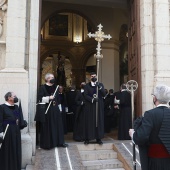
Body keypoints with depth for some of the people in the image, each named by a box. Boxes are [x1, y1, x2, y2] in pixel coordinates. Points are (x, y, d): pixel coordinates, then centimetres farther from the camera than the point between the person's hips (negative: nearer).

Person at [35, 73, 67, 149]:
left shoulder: (55, 87, 13)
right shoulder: (43, 87, -6)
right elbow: (40, 98, -12)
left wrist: (60, 108, 15)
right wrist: (48, 98, -24)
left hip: (55, 109, 6)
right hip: (47, 110, -6)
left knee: (58, 125, 10)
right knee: (47, 127, -2)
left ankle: (59, 142, 20)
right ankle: (47, 144, 8)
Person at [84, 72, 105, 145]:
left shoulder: (100, 84, 10)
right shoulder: (87, 86, 5)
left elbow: (104, 94, -1)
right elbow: (85, 96, -5)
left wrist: (99, 87, -16)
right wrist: (92, 99, -20)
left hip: (99, 106, 2)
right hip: (90, 106, -2)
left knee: (99, 121, 2)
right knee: (89, 122, -1)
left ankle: (99, 138, 8)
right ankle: (87, 139, 3)